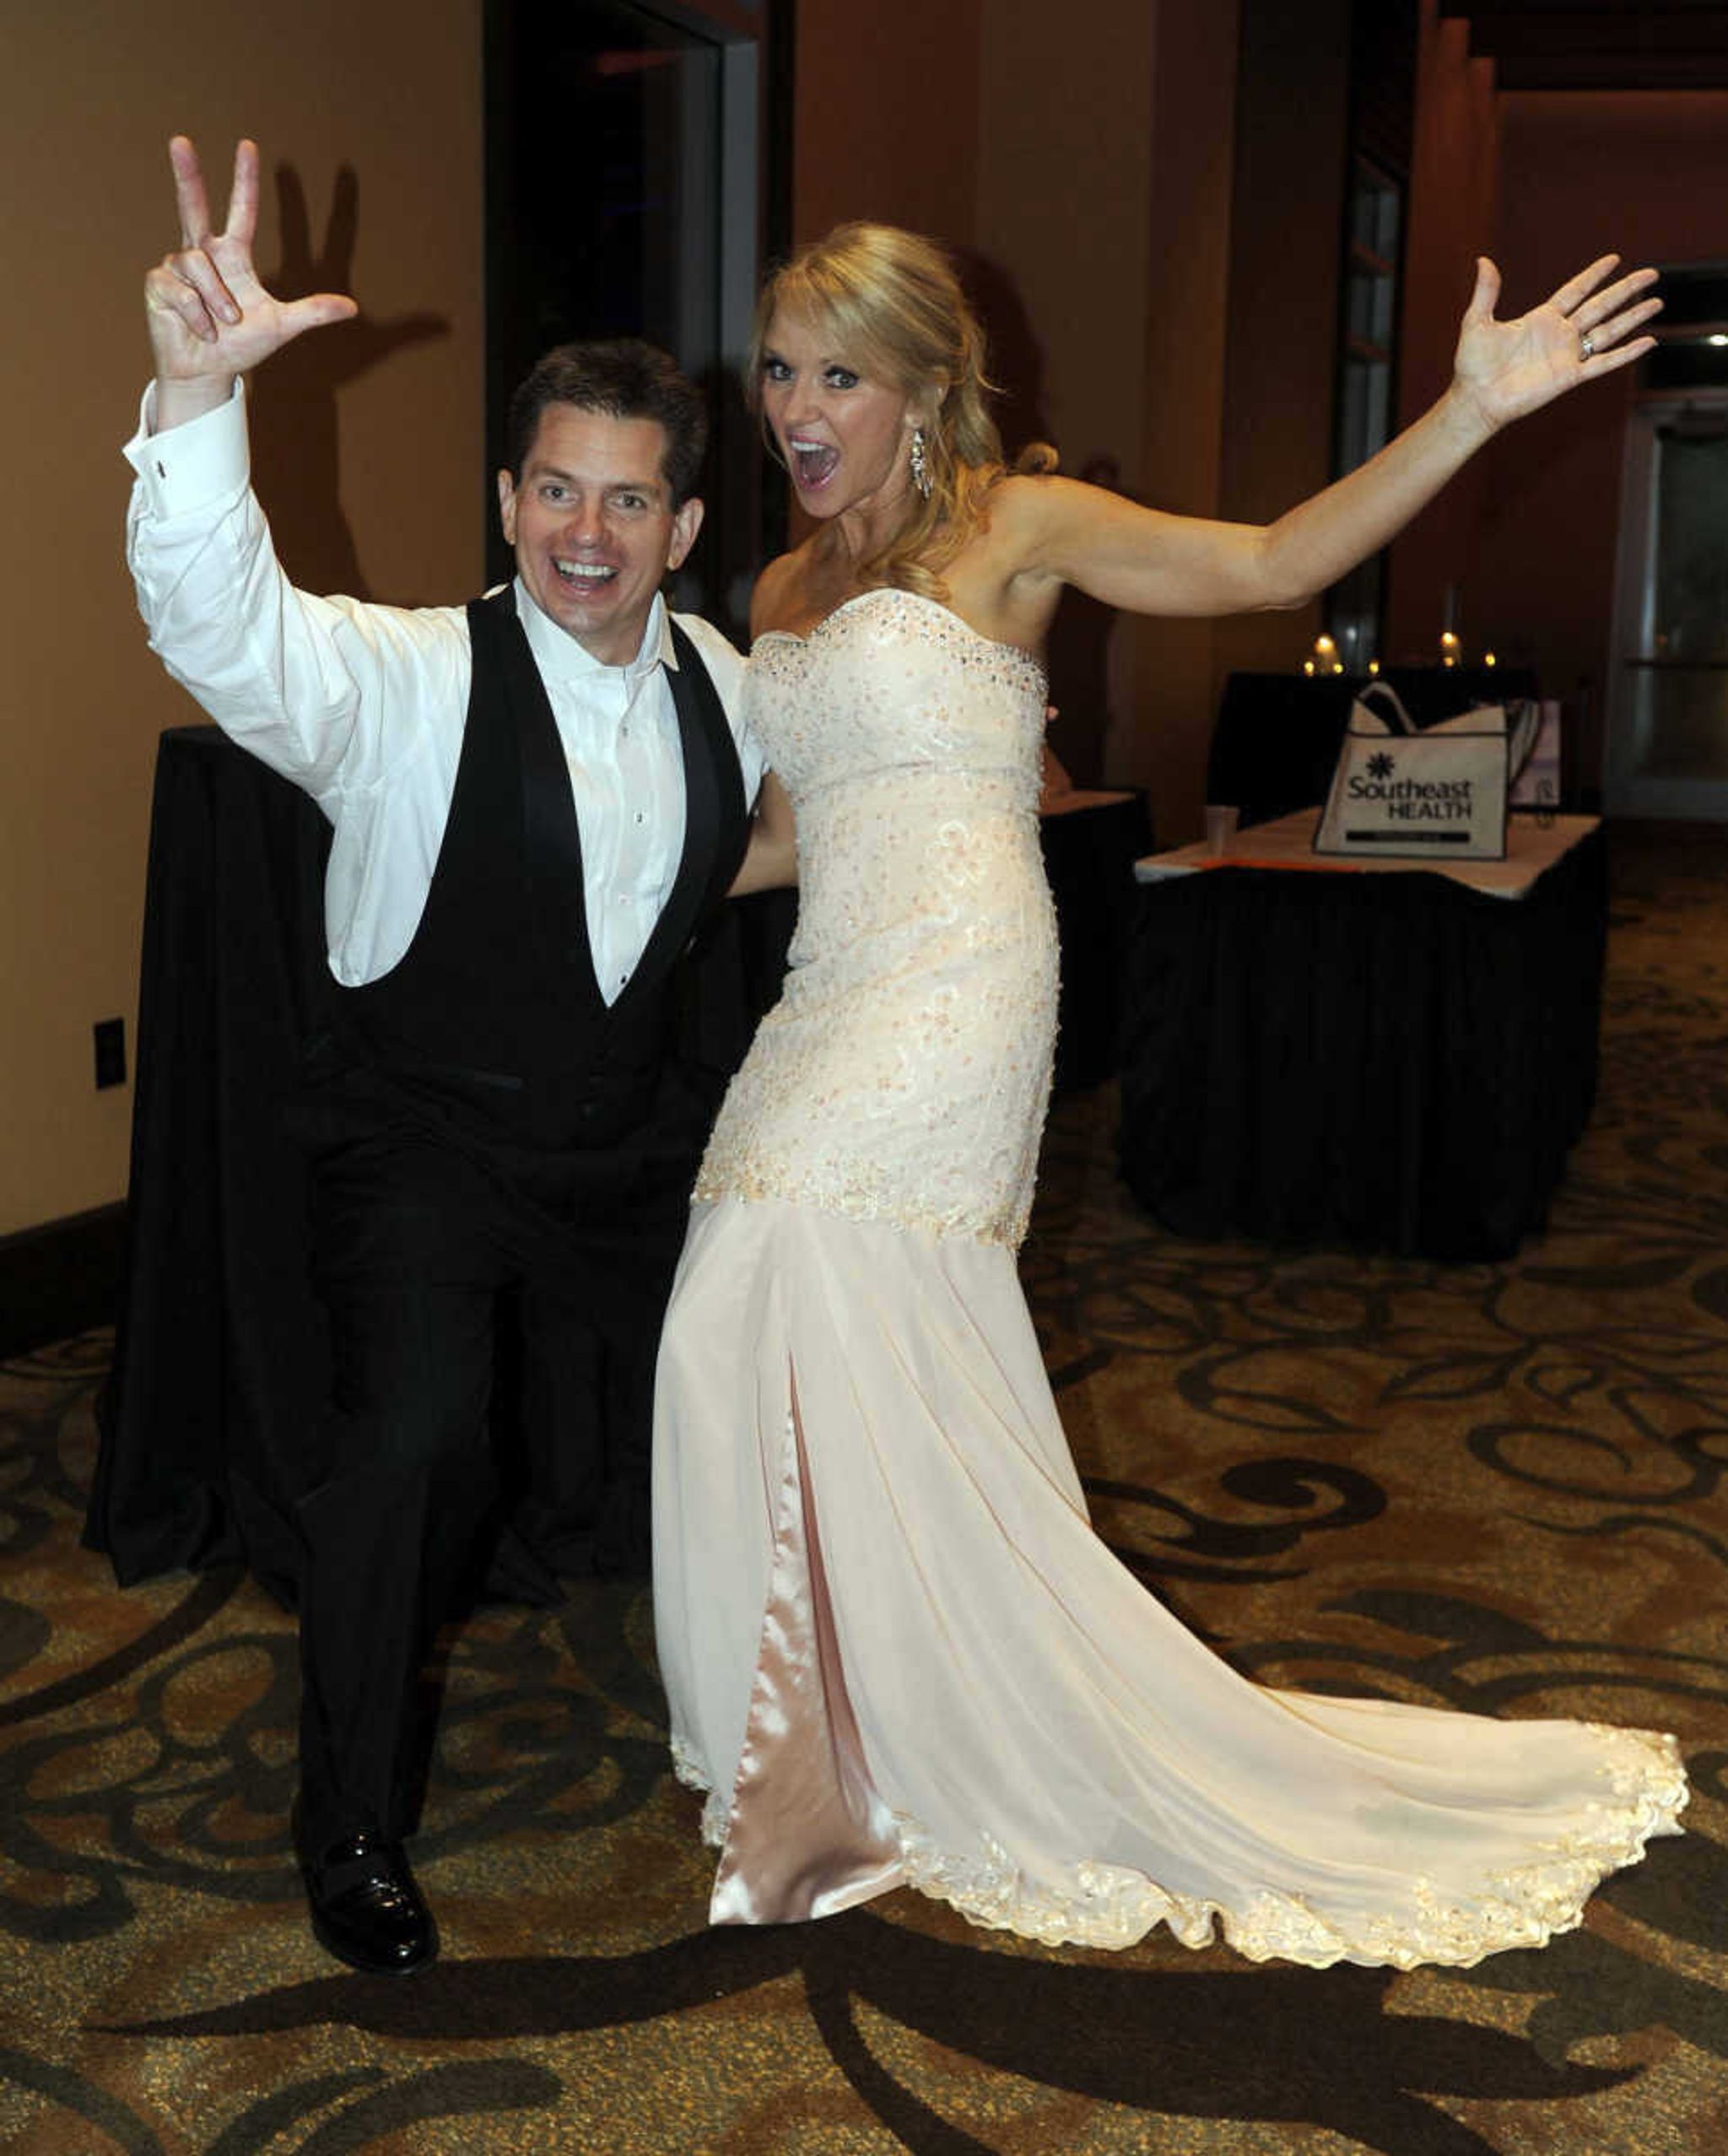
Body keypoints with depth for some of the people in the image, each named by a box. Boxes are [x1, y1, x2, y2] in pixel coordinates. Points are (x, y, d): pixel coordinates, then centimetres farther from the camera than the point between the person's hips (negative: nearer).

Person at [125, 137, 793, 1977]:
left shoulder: (722, 687, -3)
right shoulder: (408, 683, -20)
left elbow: (786, 823, 23)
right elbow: (223, 628, -42)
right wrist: (197, 391, -55)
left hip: (629, 1137, 6)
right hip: (421, 1142, -5)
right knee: (412, 1438, -25)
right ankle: (350, 1827, -1)